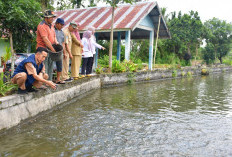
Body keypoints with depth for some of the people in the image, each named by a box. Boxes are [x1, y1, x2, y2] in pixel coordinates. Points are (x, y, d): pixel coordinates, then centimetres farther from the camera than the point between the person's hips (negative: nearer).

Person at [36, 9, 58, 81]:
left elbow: (54, 36, 23)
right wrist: (53, 49, -21)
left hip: (50, 49, 9)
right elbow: (45, 39, -21)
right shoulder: (42, 26, -13)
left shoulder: (51, 26, 15)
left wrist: (56, 42, 1)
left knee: (50, 67, 12)